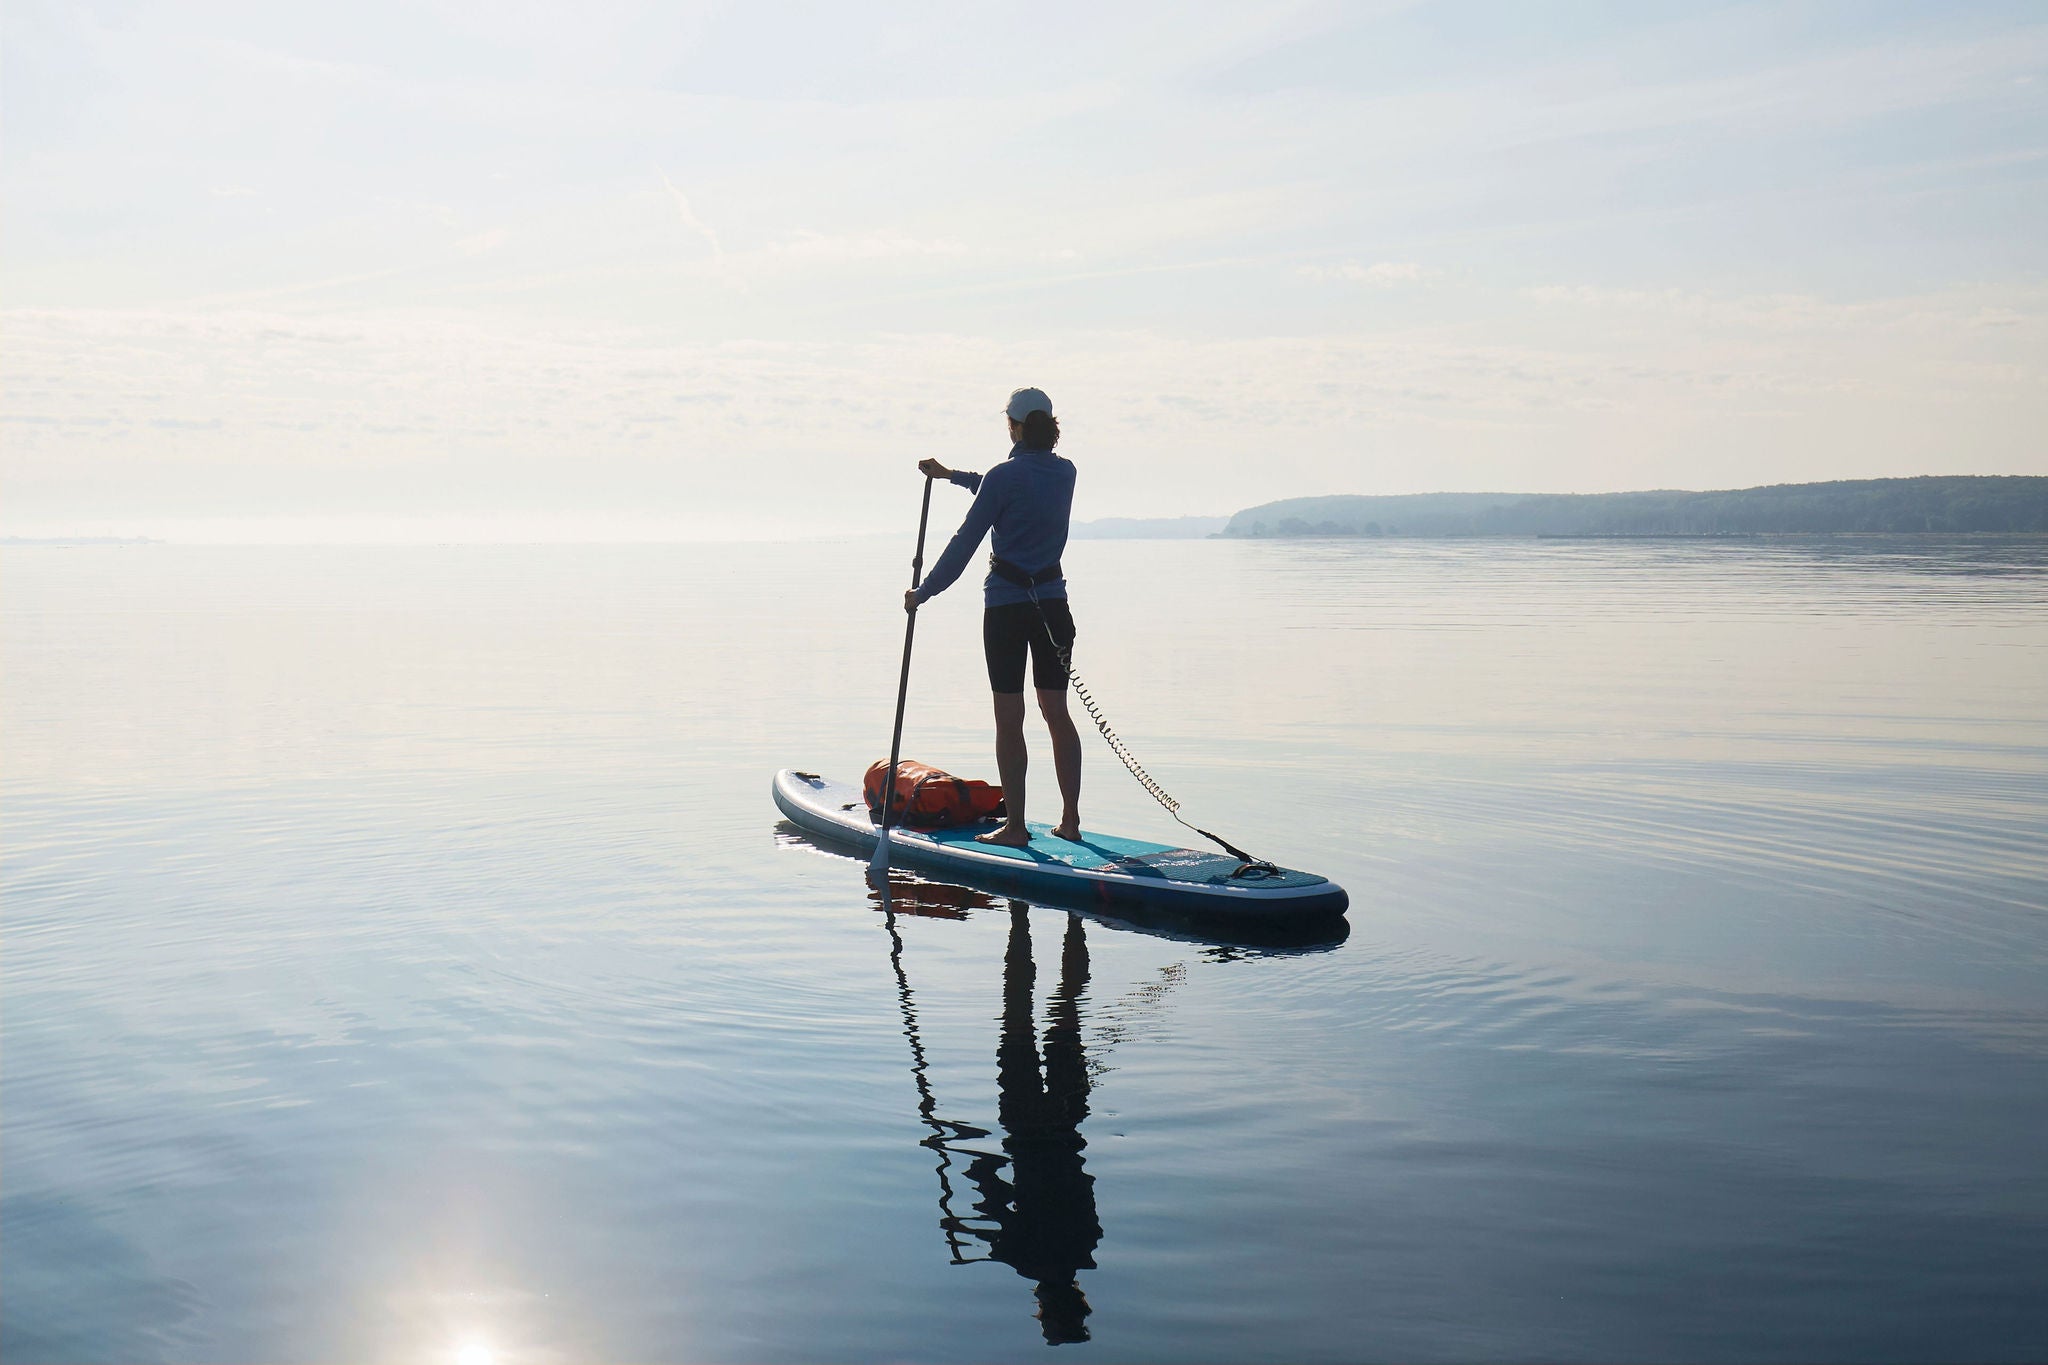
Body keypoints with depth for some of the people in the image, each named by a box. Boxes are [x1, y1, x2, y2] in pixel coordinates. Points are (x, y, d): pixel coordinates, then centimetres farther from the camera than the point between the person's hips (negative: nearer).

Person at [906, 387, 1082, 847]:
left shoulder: (1005, 475, -12)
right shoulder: (1065, 473, 6)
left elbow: (965, 542, -10)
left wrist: (923, 593, -1)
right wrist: (950, 475, 34)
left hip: (1006, 605, -5)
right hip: (1052, 602, 5)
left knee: (1009, 718, 0)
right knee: (1057, 712, 10)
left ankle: (1015, 826, 3)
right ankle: (1071, 820, 12)